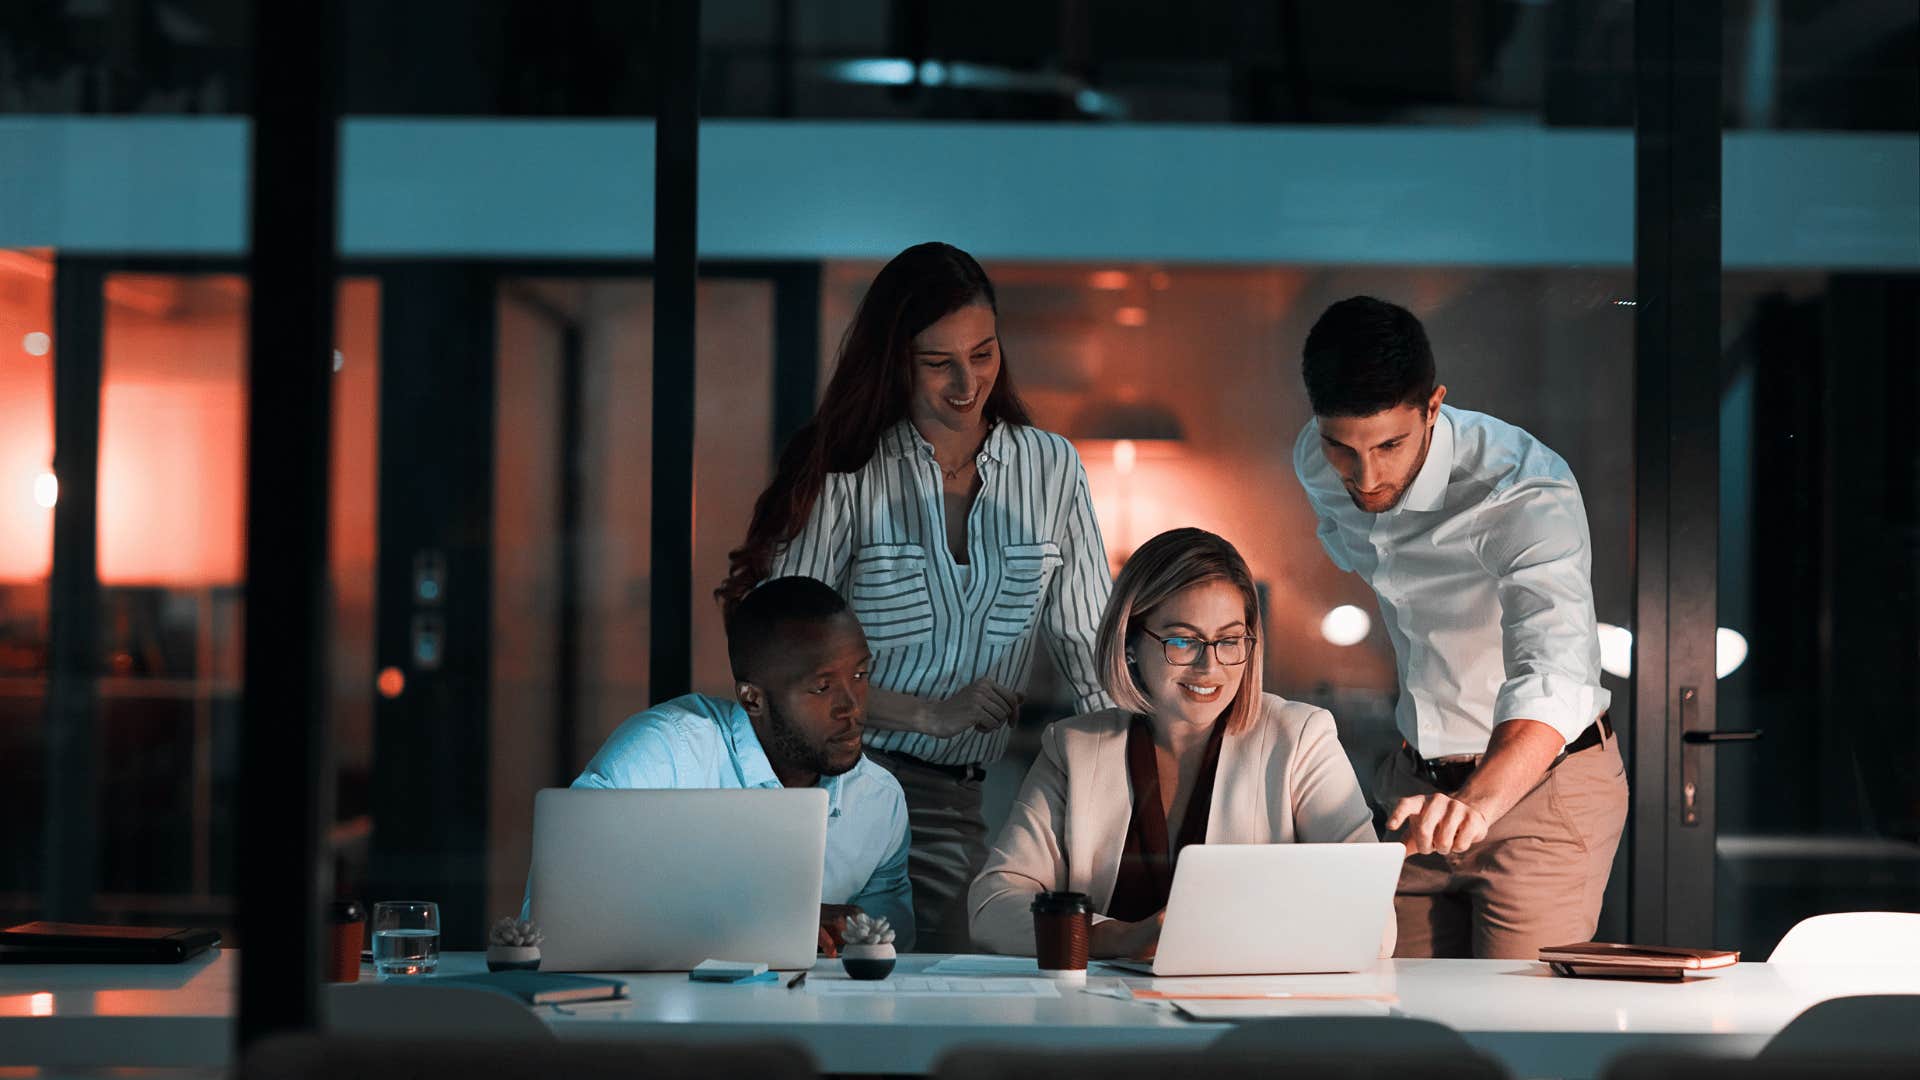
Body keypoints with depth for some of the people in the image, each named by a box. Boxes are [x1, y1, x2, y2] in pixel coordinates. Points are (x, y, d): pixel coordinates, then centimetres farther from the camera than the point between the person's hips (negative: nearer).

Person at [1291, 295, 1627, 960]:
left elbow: (1554, 676, -44)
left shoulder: (1527, 493, -29)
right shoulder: (1317, 467, -8)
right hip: (1420, 787, 6)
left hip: (1538, 782, -6)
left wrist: (1479, 800, -62)